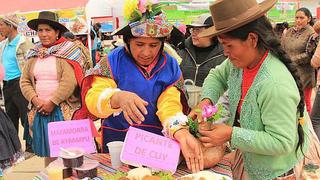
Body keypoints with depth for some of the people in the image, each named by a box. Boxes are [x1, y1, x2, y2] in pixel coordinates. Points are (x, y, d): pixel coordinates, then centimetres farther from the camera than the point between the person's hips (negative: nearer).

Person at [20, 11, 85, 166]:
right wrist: (35, 100, -6)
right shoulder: (34, 53, 10)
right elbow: (25, 81, 9)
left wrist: (52, 103, -15)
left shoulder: (67, 51, -7)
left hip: (64, 110, -5)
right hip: (40, 110, 5)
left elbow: (69, 82, -16)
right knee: (47, 150, 11)